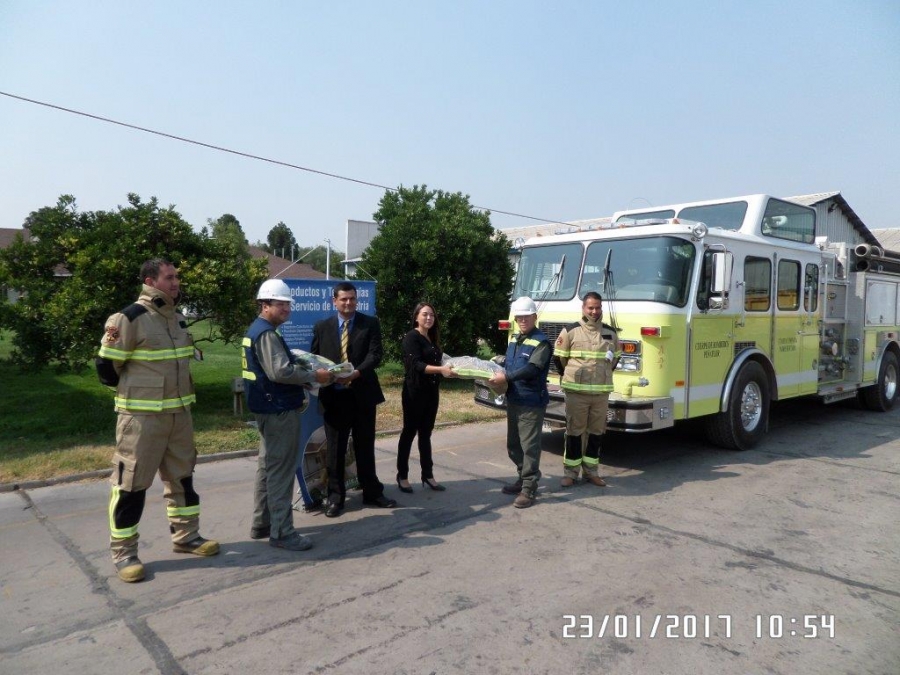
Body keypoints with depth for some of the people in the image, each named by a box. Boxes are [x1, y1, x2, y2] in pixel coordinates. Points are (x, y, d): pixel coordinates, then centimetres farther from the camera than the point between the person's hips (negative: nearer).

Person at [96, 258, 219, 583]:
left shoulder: (177, 319, 10)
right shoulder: (130, 318, -15)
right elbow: (107, 366, -9)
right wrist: (134, 392, 5)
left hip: (179, 413, 8)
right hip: (141, 415, -8)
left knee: (181, 475, 16)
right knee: (131, 482, 1)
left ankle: (186, 536, 30)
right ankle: (123, 552, 15)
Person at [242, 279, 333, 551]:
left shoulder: (257, 330, 15)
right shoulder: (266, 333, -18)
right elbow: (280, 372, -27)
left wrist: (303, 372, 10)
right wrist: (314, 375, -18)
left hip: (269, 408, 11)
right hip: (279, 410, -11)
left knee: (268, 467, 17)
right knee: (281, 471, -5)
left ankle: (261, 524, 26)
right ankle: (281, 532, 2)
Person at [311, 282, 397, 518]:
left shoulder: (371, 323, 1)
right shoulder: (321, 327, 6)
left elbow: (375, 354, -10)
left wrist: (357, 372, -26)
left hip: (363, 394, 0)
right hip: (334, 395, 1)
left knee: (365, 446, 12)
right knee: (334, 448, 8)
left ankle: (372, 493, 26)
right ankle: (335, 496, 20)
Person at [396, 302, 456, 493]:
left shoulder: (432, 338, 14)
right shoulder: (411, 337, -10)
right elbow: (416, 365, -22)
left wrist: (448, 368, 6)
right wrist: (440, 369, -32)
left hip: (431, 392, 7)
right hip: (415, 392, -7)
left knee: (426, 433, 11)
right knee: (409, 432, 1)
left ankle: (428, 475, 17)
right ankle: (402, 476, 11)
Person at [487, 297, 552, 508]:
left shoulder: (541, 342, -12)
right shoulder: (515, 339, 14)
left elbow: (531, 369, -22)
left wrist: (506, 377, -25)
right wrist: (499, 376, 0)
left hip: (532, 402, -8)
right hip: (513, 400, 8)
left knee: (529, 446, -4)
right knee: (513, 444, 17)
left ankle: (529, 490, 2)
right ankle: (524, 478, 32)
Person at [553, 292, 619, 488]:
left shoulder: (610, 333, 8)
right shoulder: (570, 331, -4)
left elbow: (615, 357, 22)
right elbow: (560, 358, 3)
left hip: (602, 392, 4)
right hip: (576, 391, -3)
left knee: (596, 432, 9)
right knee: (574, 431, 3)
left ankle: (591, 471, 21)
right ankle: (570, 472, 11)